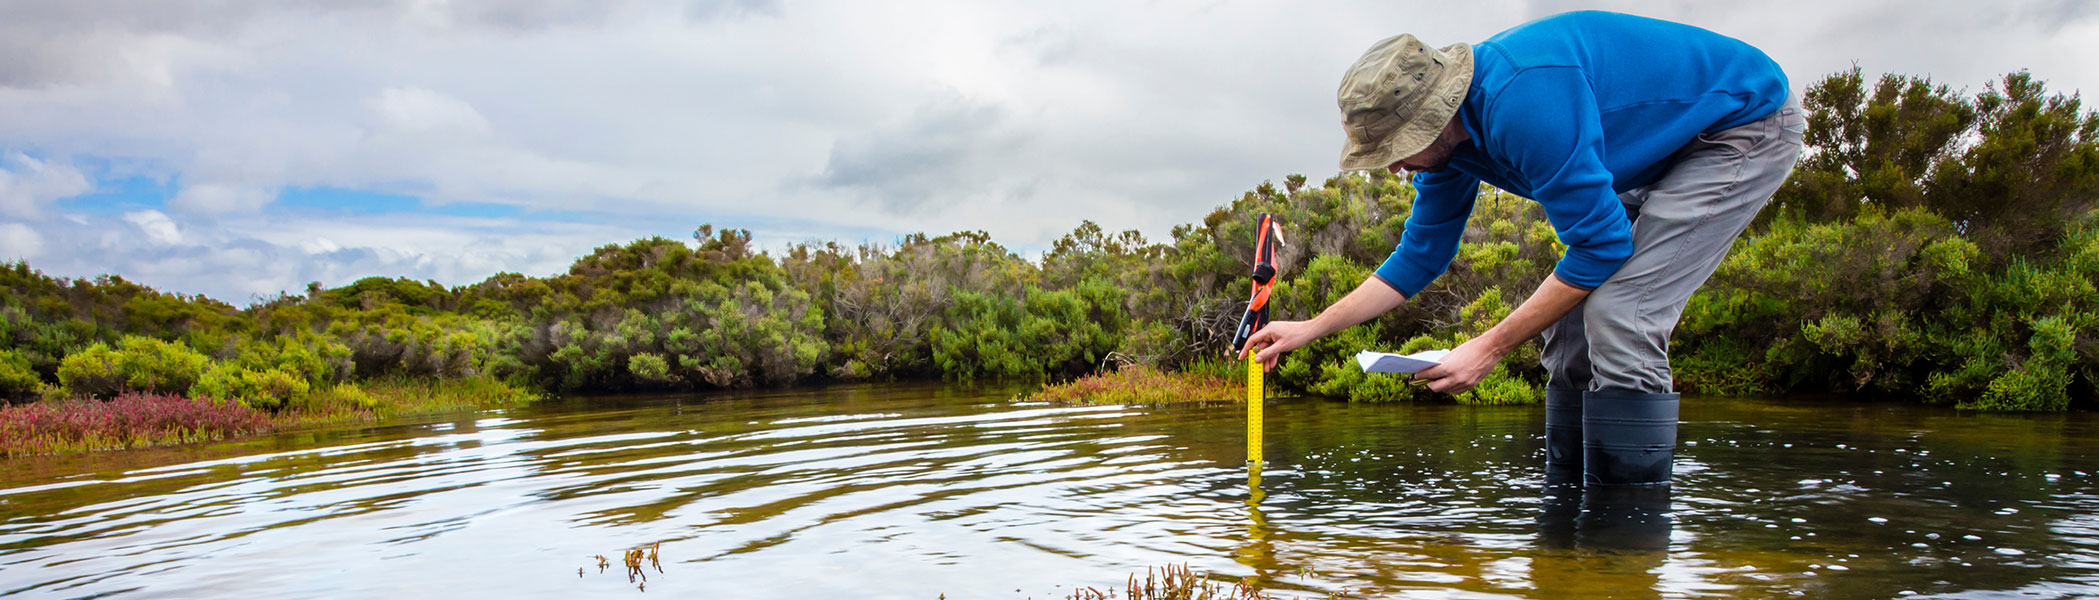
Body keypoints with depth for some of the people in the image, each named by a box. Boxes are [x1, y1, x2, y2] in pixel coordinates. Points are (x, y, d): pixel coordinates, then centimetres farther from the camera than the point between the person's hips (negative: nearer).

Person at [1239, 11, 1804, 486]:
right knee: (1571, 319, 3)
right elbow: (1418, 257, 6)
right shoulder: (1448, 139, -5)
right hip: (1660, 154, 9)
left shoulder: (1523, 98, -35)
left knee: (1617, 321, -22)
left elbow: (1602, 245, -29)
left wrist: (1491, 346, -24)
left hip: (1746, 126, -9)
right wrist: (1309, 329, 5)